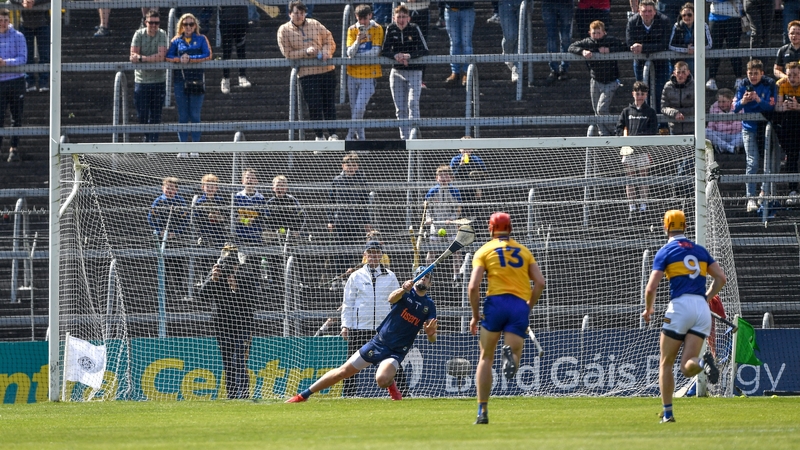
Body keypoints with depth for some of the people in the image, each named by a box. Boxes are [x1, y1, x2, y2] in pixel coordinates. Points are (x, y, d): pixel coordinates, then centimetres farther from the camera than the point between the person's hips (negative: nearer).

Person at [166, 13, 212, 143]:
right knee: (182, 116, 3)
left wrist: (190, 59, -13)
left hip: (196, 80, -2)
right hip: (180, 81, 2)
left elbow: (207, 55, -5)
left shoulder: (201, 39, 8)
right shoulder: (176, 41, 12)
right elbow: (168, 56, 1)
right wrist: (179, 59, -17)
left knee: (195, 115, -1)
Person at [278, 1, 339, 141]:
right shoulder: (284, 31, 1)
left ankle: (332, 134, 11)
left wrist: (326, 52, -9)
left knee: (329, 103, 4)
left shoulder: (315, 25, 10)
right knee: (314, 105, -7)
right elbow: (288, 53, -4)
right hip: (307, 73, -3)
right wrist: (306, 52, -17)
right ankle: (319, 136, 4)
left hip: (327, 70, 3)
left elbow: (330, 41, 12)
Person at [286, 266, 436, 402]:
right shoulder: (407, 293, 1)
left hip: (396, 351, -1)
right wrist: (403, 290, -46)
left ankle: (391, 384, 5)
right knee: (343, 372, 0)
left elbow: (432, 340, -2)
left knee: (382, 379, -31)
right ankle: (303, 396, 13)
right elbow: (392, 298, -23)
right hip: (378, 342, 1)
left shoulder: (429, 306, 3)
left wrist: (431, 333, -26)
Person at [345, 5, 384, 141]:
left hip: (369, 75, -4)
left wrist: (356, 55, -9)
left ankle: (350, 136, -4)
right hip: (353, 75, 4)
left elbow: (375, 51, -11)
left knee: (359, 109, -13)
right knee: (354, 109, 7)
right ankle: (360, 137, 19)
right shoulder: (352, 30, 3)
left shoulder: (377, 29, -4)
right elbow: (350, 53, -6)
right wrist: (357, 41, -23)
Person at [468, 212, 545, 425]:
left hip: (496, 302, -2)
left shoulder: (484, 251, 11)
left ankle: (483, 411, 6)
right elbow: (540, 282, 8)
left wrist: (475, 316, 8)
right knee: (513, 363, 1)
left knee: (486, 358, 11)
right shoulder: (524, 251, 19)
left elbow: (473, 286, 0)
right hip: (521, 305, 2)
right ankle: (511, 353, -37)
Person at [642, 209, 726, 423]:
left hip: (680, 306, -4)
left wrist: (648, 310, 12)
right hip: (702, 309, 4)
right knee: (687, 368, 0)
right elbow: (721, 277, 13)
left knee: (666, 364, 10)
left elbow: (651, 288, -4)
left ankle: (667, 412, 6)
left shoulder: (665, 252, 3)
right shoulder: (700, 250, 17)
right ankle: (703, 363, -35)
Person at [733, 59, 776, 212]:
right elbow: (735, 108, -5)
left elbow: (771, 107, -15)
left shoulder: (769, 85, -6)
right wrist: (742, 102, -27)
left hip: (766, 127, 1)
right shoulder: (744, 85, -2)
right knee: (752, 163, -11)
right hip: (749, 128, -1)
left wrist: (759, 100, -32)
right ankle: (751, 198, -14)